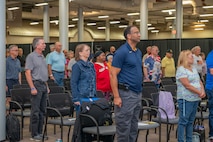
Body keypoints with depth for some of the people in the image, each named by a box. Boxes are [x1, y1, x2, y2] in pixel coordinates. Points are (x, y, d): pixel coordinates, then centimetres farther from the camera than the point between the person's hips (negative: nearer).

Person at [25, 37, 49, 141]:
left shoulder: (42, 57, 16)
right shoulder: (31, 56, -9)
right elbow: (28, 73, -14)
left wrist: (46, 86, 16)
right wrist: (33, 88, -20)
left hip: (43, 85, 8)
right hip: (36, 84, -8)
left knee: (42, 111, 10)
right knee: (35, 111, -5)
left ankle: (40, 132, 17)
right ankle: (34, 134, 0)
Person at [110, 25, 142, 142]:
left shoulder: (139, 52, 12)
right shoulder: (121, 52, -12)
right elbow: (113, 75, -15)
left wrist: (140, 92, 15)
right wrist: (116, 97, -19)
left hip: (137, 93, 8)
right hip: (126, 94, -8)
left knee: (134, 127, 14)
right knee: (124, 127, -1)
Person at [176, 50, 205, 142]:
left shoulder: (194, 69, 17)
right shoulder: (181, 70, -11)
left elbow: (199, 82, 15)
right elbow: (187, 85, -17)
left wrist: (203, 91, -4)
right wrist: (199, 92, -14)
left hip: (195, 99, 8)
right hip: (186, 99, -8)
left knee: (191, 121, 13)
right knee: (183, 121, -4)